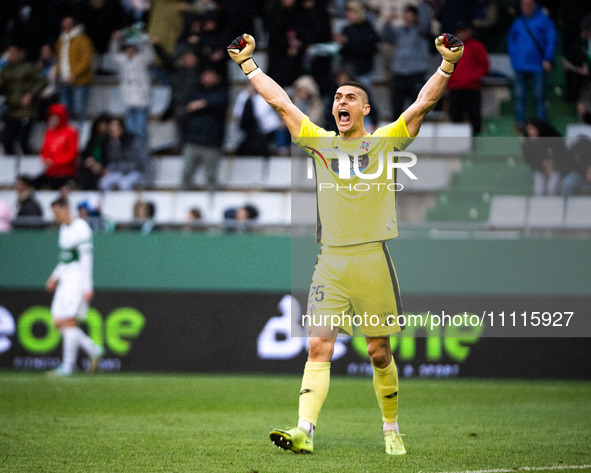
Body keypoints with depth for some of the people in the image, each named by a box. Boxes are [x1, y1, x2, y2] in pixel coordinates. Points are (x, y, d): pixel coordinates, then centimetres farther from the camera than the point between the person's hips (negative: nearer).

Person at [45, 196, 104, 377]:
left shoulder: (81, 228, -13)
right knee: (58, 323, 4)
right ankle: (93, 350, 12)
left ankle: (68, 366, -7)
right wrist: (55, 276, 19)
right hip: (65, 279, 9)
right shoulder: (64, 228, 15)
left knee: (69, 321, -11)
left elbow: (86, 259, -16)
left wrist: (87, 288, -19)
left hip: (77, 279, -9)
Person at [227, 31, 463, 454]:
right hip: (330, 262, 2)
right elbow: (280, 101, 13)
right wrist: (247, 62, 13)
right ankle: (305, 431, -18)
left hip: (373, 260, -2)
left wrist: (447, 64, -13)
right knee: (319, 347, -10)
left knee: (379, 352, 5)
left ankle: (391, 430, 19)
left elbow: (424, 102, -2)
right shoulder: (320, 142, 11)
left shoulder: (385, 141, 4)